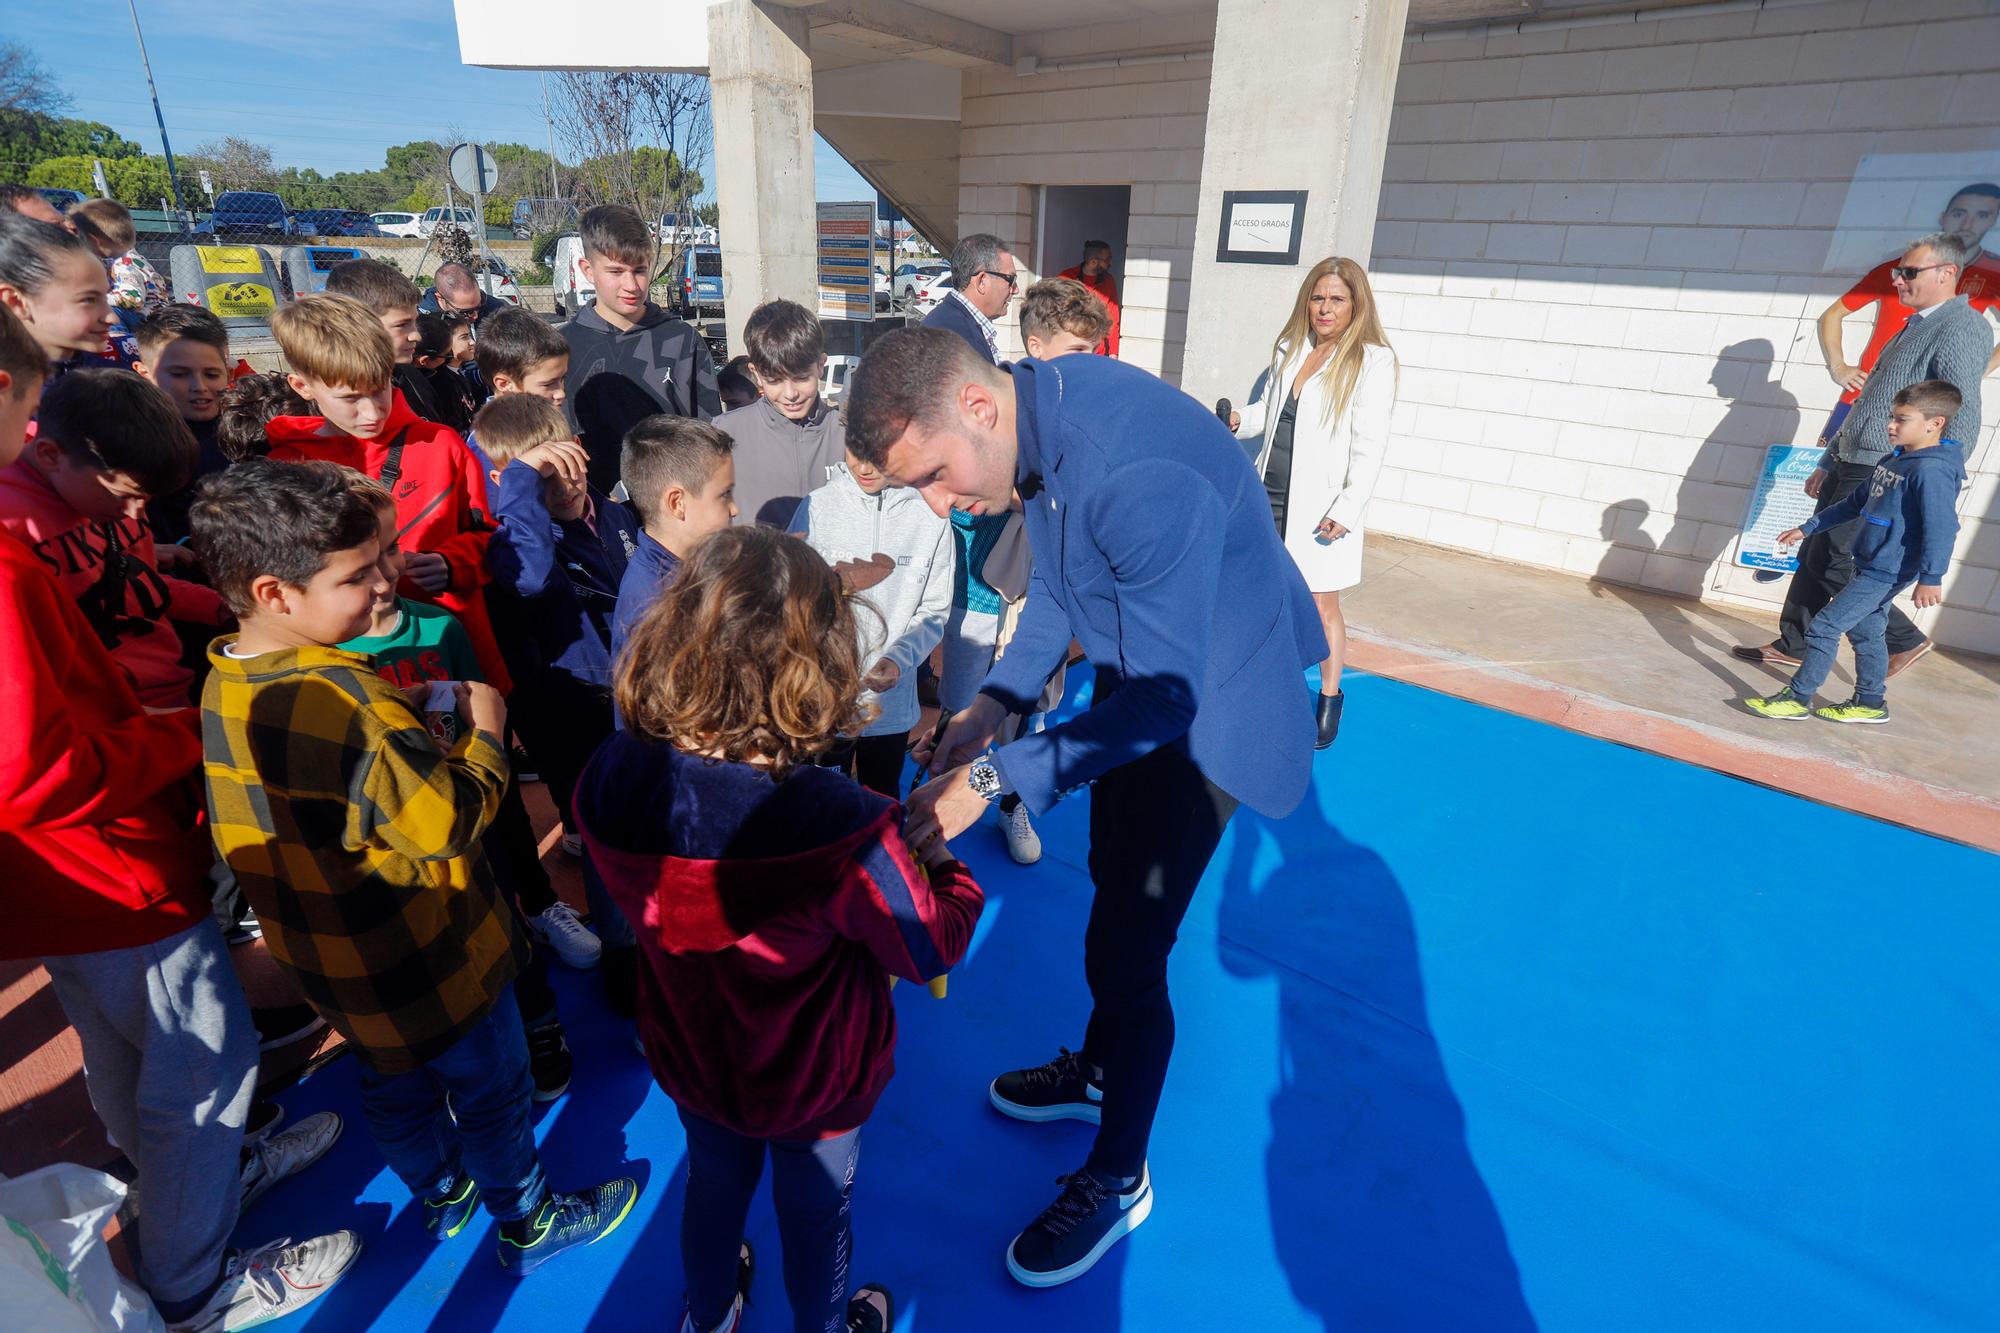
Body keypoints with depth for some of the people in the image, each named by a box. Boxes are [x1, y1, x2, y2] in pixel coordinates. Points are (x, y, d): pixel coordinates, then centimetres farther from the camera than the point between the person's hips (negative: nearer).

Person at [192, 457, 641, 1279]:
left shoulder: (225, 686, -6)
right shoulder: (344, 699, -34)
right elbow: (450, 822, -29)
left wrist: (410, 718, 3)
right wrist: (484, 734, -15)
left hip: (327, 959, 8)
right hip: (421, 961, -8)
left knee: (395, 1084, 28)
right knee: (490, 1091, 15)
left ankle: (440, 1196, 52)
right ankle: (529, 1225, 36)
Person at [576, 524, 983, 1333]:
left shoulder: (612, 776, -26)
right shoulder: (841, 826, -40)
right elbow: (932, 948, -24)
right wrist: (942, 846, -8)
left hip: (690, 1058, 4)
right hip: (813, 1083, -4)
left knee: (714, 1184, 34)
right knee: (817, 1211, 27)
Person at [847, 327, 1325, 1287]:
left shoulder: (1138, 480, -37)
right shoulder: (1040, 408, -9)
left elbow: (1165, 699, -30)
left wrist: (995, 776, -29)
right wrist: (996, 700, -5)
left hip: (1208, 702, -9)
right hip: (1141, 672, 9)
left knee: (1126, 948, -1)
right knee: (1114, 882, 24)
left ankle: (1117, 1180, 26)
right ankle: (1100, 1071, 50)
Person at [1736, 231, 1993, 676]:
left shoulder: (1962, 329, -11)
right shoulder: (1913, 328, 18)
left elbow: (1962, 422, -19)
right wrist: (1827, 464, 20)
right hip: (1850, 468, 9)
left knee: (1832, 564, -8)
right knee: (1813, 556, 9)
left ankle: (1904, 639, 9)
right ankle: (1793, 645, 17)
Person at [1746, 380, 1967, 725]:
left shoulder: (1931, 470, -19)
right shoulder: (1894, 461, 10)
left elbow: (1941, 527, -24)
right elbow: (1856, 502, 21)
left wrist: (1931, 577, -25)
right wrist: (1807, 528, 22)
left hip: (1887, 572, -10)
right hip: (1870, 567, 10)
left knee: (1824, 626, -9)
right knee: (1866, 631, 17)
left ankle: (1798, 698, -2)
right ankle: (1871, 702, 28)